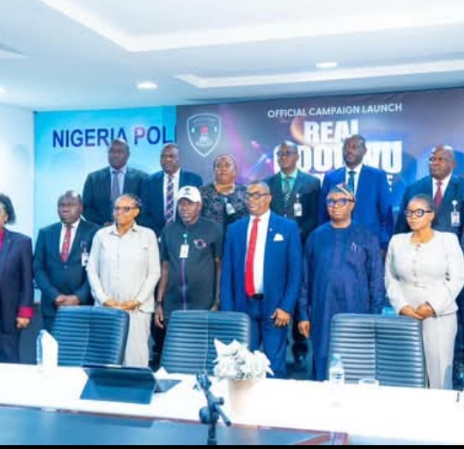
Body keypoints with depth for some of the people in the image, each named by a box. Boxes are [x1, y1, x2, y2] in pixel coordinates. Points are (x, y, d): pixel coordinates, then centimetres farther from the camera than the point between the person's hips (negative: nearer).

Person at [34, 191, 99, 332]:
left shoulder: (94, 232, 0)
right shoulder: (45, 233, 11)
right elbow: (38, 268, 6)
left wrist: (78, 297, -13)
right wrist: (55, 296, -7)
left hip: (83, 305, -3)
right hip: (52, 306, 3)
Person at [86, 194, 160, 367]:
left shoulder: (148, 235, 4)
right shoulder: (101, 235, 8)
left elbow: (154, 273, 2)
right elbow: (92, 270, 7)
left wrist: (137, 301, -7)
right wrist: (104, 299, -4)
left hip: (137, 307, -1)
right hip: (106, 306, 1)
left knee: (136, 356, -5)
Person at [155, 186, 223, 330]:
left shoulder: (214, 229, -3)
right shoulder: (168, 230, 7)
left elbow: (219, 266, -1)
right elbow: (165, 267, 10)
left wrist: (217, 302, -5)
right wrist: (159, 302, 7)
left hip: (204, 308, -3)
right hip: (171, 308, 3)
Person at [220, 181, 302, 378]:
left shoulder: (287, 227, 1)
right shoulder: (235, 229, 8)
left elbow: (295, 270, -2)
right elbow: (227, 272, 7)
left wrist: (287, 307, -9)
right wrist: (227, 309, 0)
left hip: (274, 305, -2)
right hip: (243, 305, 3)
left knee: (275, 364, 4)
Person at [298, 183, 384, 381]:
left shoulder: (367, 238, 1)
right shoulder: (316, 237, 6)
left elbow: (376, 282, 1)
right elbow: (305, 279, 6)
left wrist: (375, 317, -3)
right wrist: (303, 314, 3)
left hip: (357, 316, -1)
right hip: (322, 316, 2)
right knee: (323, 370, 8)